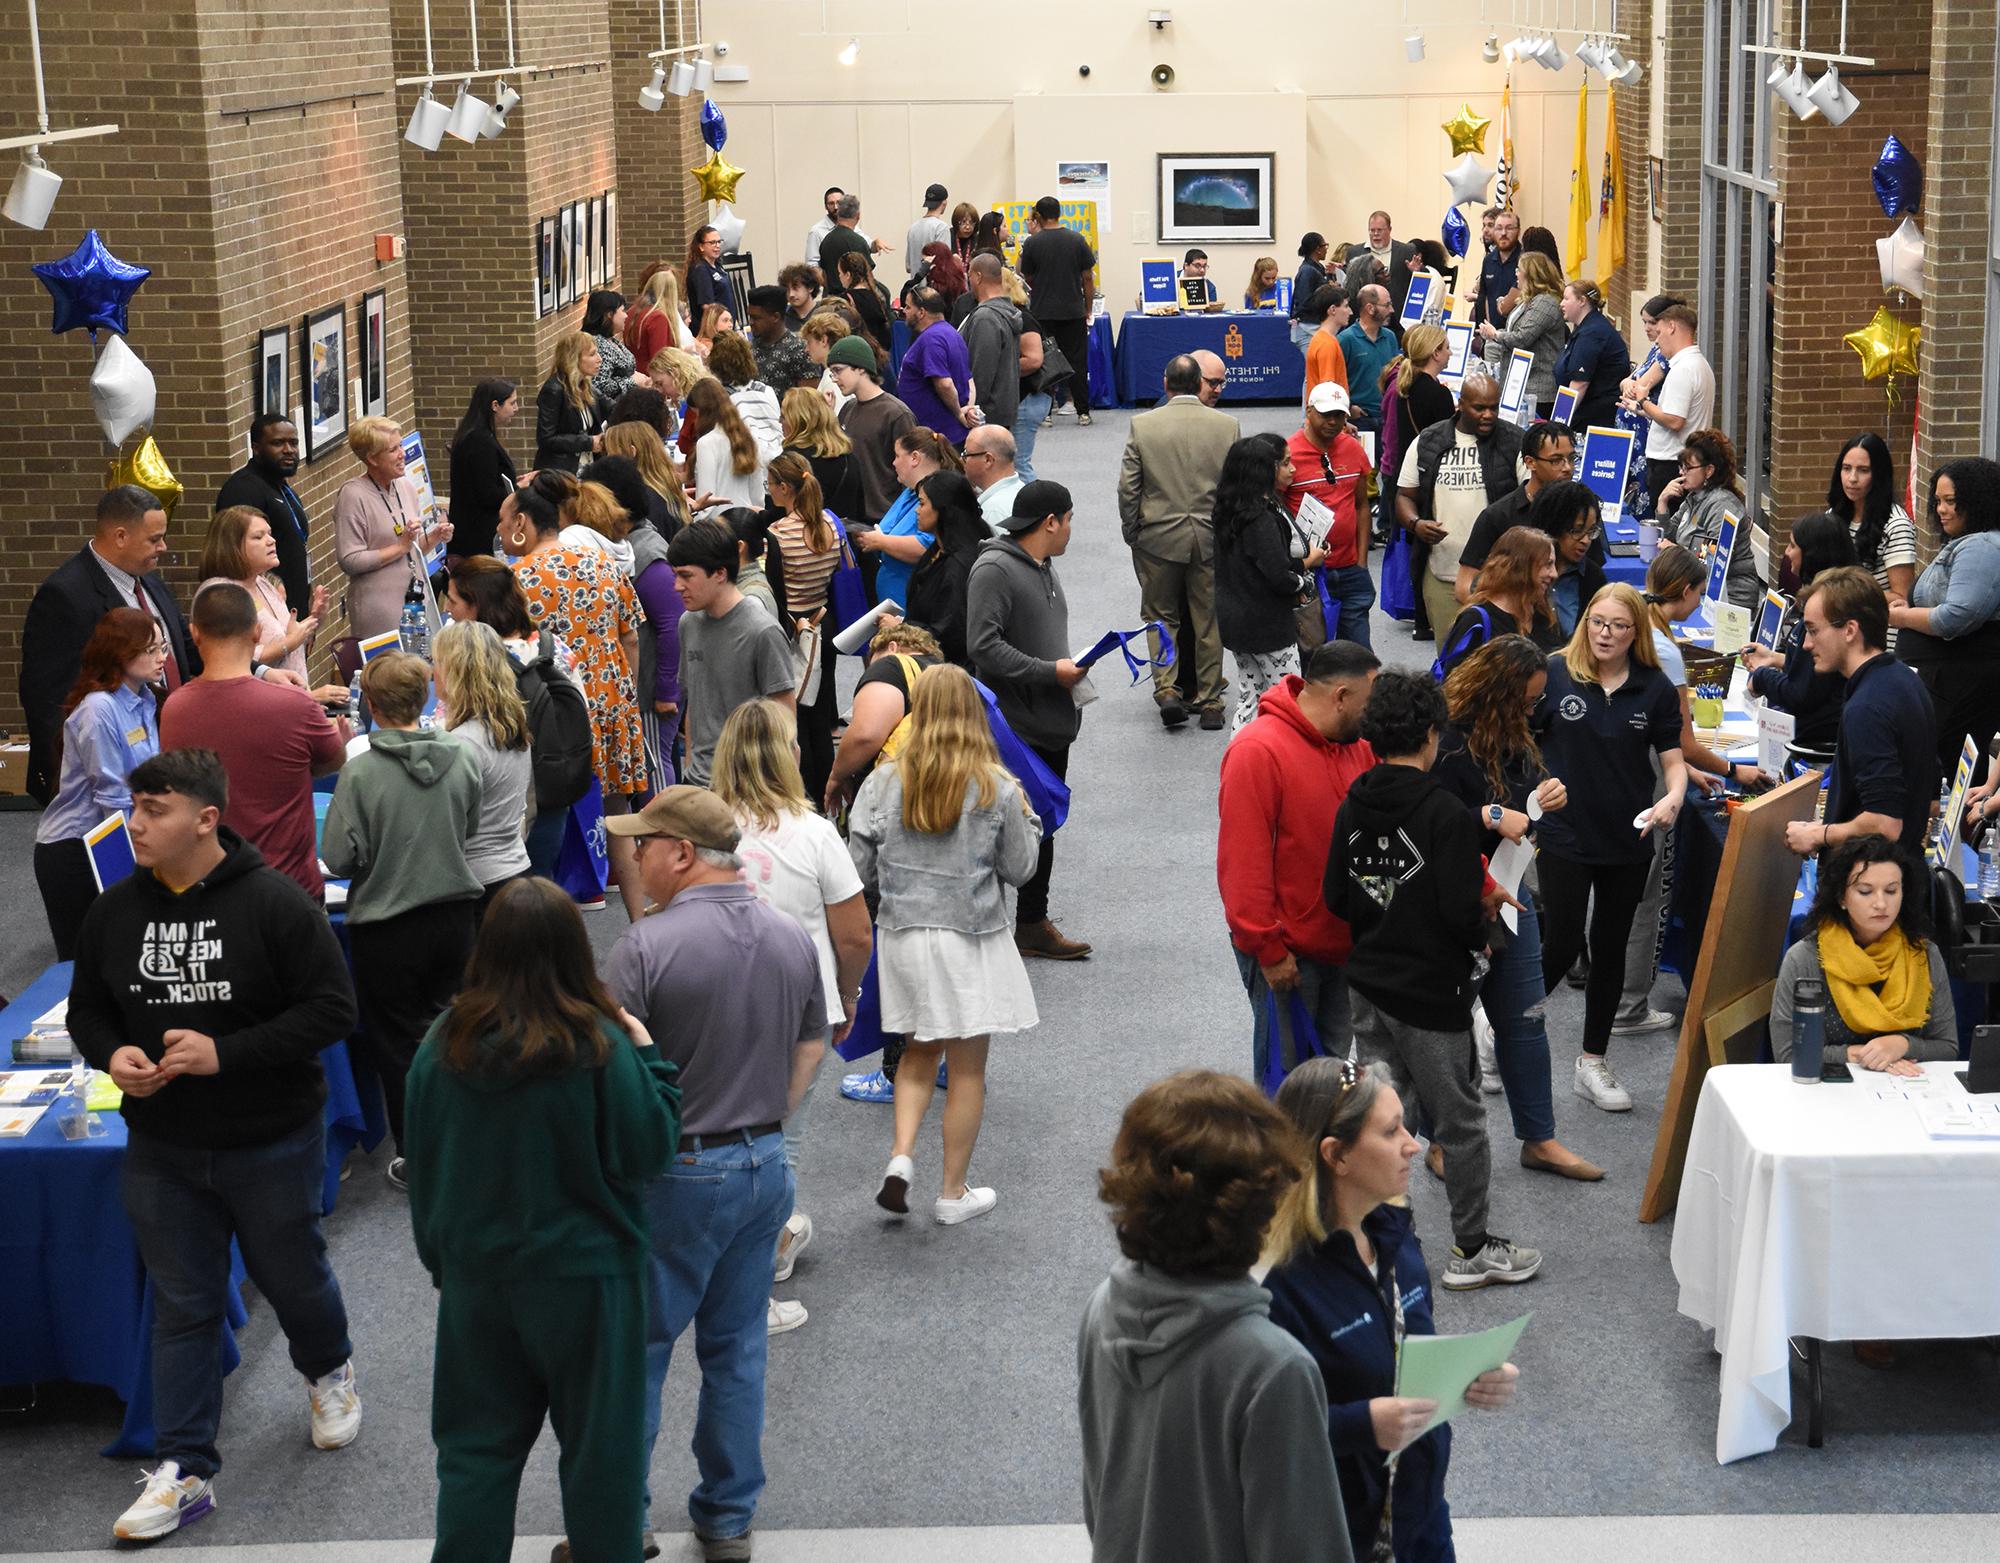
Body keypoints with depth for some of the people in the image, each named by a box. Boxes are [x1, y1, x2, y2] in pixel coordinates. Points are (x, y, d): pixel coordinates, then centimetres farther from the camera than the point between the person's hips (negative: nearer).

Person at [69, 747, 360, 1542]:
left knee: (292, 1277, 17)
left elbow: (331, 1009, -18)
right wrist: (112, 1055, -14)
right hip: (162, 1149, 3)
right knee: (182, 1307, 9)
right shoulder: (113, 911, -2)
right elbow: (87, 1010, 10)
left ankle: (329, 1372, 49)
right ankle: (183, 1472, 17)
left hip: (272, 1146, -3)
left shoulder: (275, 904, -17)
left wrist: (225, 1053, -26)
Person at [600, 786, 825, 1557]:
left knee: (636, 1350, 8)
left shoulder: (646, 946, -19)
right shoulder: (794, 939, 2)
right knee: (737, 1348, 15)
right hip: (766, 1167, 6)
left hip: (678, 1175, -6)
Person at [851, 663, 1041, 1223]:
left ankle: (902, 1156, 4)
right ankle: (953, 1192, 16)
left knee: (919, 1052, 22)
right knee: (967, 1067, 8)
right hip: (971, 940, -3)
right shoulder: (996, 788, -10)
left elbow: (860, 868, -2)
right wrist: (1026, 819, 14)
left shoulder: (884, 781, -5)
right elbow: (1020, 869, -2)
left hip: (903, 935, 3)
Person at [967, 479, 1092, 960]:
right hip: (1013, 726, -9)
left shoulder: (1044, 566, 15)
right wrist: (1051, 672, -20)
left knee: (1042, 825, 15)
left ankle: (1033, 924, 25)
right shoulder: (994, 569, -15)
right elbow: (984, 645, -23)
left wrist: (1072, 667, 6)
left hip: (1052, 724, 9)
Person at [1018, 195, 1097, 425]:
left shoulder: (1032, 243, -6)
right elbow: (1088, 278, 1)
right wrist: (1087, 309, 10)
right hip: (1073, 311, 1)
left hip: (1042, 312, -1)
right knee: (1077, 362, 5)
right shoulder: (1077, 240, -2)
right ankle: (1083, 413, 5)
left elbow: (1028, 278, 4)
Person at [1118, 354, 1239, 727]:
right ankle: (1210, 703, 16)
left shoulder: (1142, 425, -8)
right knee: (1209, 621, 11)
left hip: (1159, 538, -1)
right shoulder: (1228, 426, -4)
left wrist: (1132, 534, 8)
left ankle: (1166, 688, 0)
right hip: (1212, 539, 1)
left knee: (1160, 615, 15)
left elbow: (1127, 489, -6)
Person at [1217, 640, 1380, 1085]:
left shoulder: (1359, 745, 5)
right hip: (1286, 951, -7)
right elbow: (1243, 861, -19)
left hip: (1346, 944, 7)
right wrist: (1268, 949, -18)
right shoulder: (1258, 750, -18)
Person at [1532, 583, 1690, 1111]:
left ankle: (1593, 1062, 24)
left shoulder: (1655, 688, -1)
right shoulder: (1555, 675, -6)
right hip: (1564, 835, -3)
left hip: (1629, 840, 3)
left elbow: (1673, 759, 1)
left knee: (1610, 949, 11)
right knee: (1563, 945, -7)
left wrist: (1673, 796, -19)